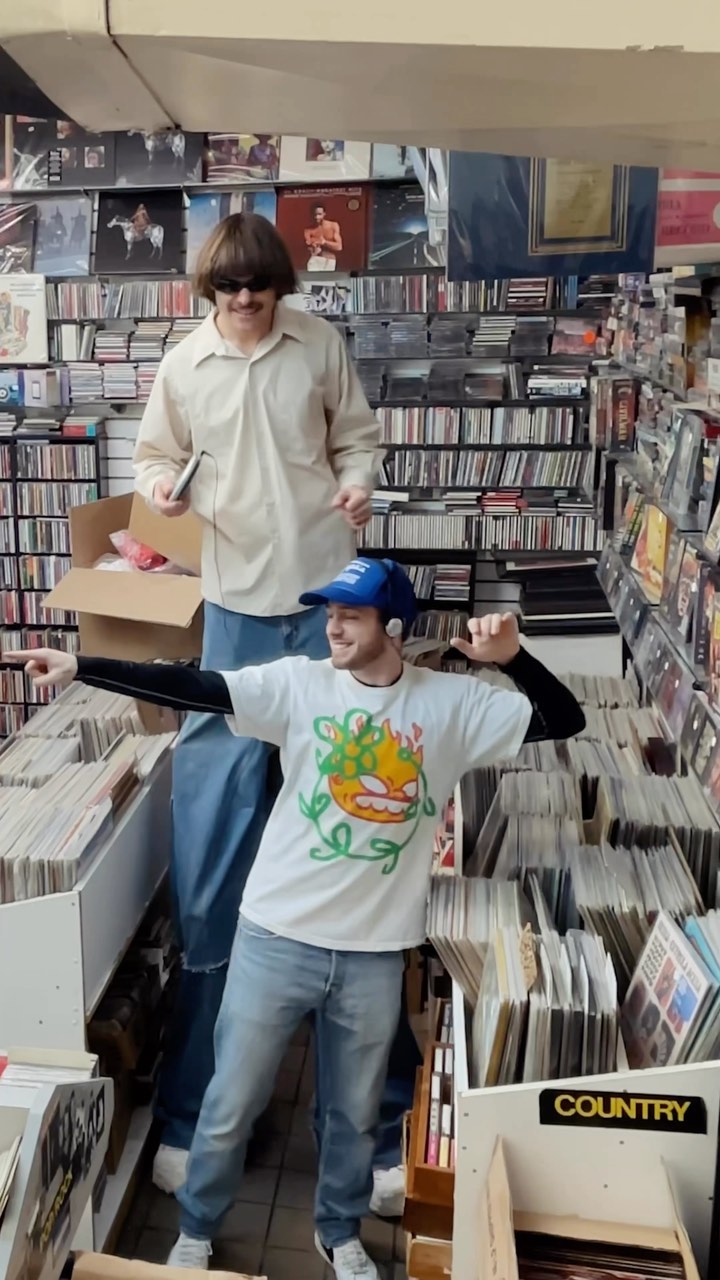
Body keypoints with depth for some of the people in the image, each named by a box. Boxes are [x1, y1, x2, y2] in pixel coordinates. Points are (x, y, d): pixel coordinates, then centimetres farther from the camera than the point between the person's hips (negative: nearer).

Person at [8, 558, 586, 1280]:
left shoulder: (454, 703, -4)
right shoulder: (299, 684, -7)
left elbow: (564, 722, -1)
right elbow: (191, 687, -16)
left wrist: (511, 658, -18)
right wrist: (78, 667, -24)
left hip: (375, 950, 1)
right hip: (276, 935, -1)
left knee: (355, 1111, 20)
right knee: (231, 1103, 14)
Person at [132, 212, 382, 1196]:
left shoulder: (320, 345, 1)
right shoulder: (183, 367, 2)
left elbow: (357, 438, 10)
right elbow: (157, 457, 12)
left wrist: (357, 486, -11)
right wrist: (162, 488, -10)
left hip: (328, 586, 0)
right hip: (238, 596, 0)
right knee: (217, 801, 0)